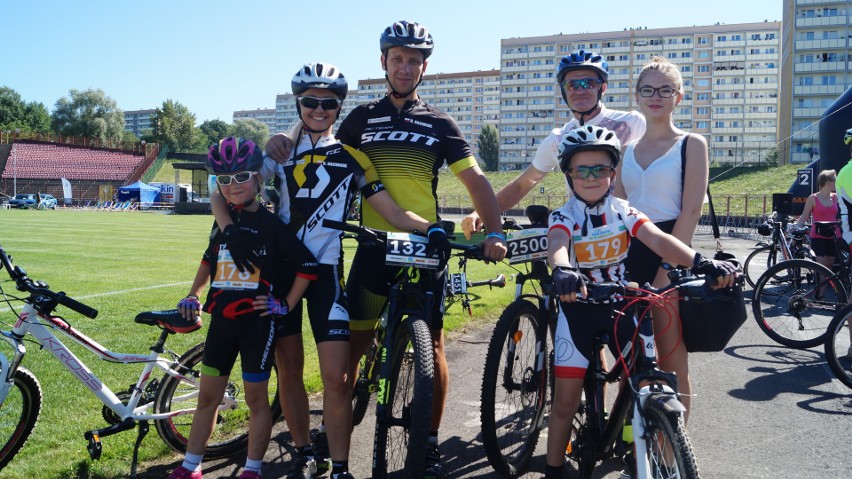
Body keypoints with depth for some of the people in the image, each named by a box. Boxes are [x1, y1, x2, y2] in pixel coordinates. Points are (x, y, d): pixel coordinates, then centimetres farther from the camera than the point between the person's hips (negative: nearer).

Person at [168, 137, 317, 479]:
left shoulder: (270, 224, -9)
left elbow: (308, 265, -11)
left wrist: (285, 303, -11)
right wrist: (192, 296, 17)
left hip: (257, 321, -5)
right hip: (221, 321, 6)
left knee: (255, 398, 5)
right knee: (207, 397, 12)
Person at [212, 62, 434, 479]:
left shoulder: (352, 157, 4)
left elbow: (395, 215, -2)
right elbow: (222, 194, 1)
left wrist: (436, 229, -18)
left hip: (325, 271, -1)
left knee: (336, 377, -8)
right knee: (289, 369, 9)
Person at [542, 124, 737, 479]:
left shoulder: (623, 212, -2)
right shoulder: (564, 217, -9)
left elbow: (657, 240, -19)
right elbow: (557, 246, -32)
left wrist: (701, 262, -37)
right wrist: (562, 271, -57)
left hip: (621, 305, 3)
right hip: (578, 308, -2)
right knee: (566, 400, 0)